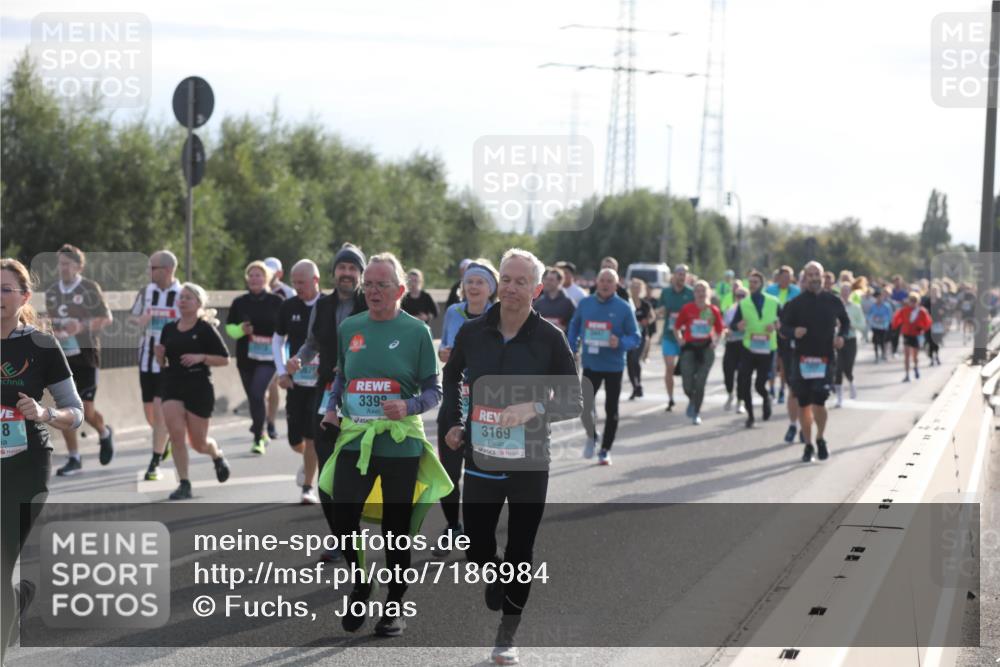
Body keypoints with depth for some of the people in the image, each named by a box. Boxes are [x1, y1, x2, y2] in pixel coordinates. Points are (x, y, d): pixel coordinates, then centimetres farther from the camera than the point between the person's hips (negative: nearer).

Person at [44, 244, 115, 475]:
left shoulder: (89, 288, -6)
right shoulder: (52, 292, 9)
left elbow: (107, 318, -7)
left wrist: (81, 327, -21)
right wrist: (53, 332, -2)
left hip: (85, 353, -5)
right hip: (61, 355, 5)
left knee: (86, 410, -4)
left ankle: (104, 434, 29)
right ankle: (74, 459, 9)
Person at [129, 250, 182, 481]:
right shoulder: (146, 292, 4)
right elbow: (131, 318, 14)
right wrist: (139, 320, -9)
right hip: (147, 360, 4)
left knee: (160, 410, -11)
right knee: (149, 412, 12)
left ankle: (155, 463, -4)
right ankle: (166, 439, 42)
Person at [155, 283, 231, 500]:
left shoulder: (206, 329, -6)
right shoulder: (169, 329, 8)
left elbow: (225, 359, -5)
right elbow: (162, 362, 16)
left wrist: (201, 357, -18)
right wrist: (159, 355, -7)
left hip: (199, 387, -3)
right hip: (172, 386, 3)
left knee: (198, 443, 6)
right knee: (176, 434, -13)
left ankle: (217, 455, 41)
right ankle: (184, 484, -5)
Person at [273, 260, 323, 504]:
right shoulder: (288, 307, 3)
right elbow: (277, 340, 15)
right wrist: (281, 371, 3)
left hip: (322, 382, -3)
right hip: (295, 381, 3)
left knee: (312, 436, -8)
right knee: (295, 440, 4)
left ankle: (308, 486, 6)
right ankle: (309, 461, 38)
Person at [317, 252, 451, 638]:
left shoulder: (416, 331, -3)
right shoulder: (349, 328, 7)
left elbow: (434, 391, -1)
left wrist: (408, 407, -20)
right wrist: (331, 409, 5)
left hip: (400, 443, -3)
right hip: (353, 439, 3)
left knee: (397, 528, 4)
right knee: (342, 519, -4)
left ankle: (395, 608, 20)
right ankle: (360, 584, 24)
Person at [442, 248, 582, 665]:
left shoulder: (549, 338, -9)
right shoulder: (473, 333, -1)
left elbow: (573, 402, -4)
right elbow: (452, 376, 20)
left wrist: (535, 408, -21)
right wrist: (453, 422, 10)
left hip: (529, 463, -2)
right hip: (480, 459, 2)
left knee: (520, 549, 4)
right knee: (476, 545, 7)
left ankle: (507, 633, 20)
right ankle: (493, 580, 43)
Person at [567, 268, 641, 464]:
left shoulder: (624, 308, -8)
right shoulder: (585, 304, 1)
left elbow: (636, 338, -6)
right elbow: (574, 326, 15)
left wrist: (620, 343, -25)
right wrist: (571, 350, 5)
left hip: (614, 367, -1)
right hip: (590, 365, 1)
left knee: (611, 410, 7)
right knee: (584, 406, -7)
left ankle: (605, 450, 22)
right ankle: (591, 437, 23)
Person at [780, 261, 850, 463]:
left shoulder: (833, 302, 3)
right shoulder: (795, 304, 2)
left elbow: (845, 321, 18)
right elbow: (784, 326, 5)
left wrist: (841, 336, -1)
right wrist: (793, 332, -17)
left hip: (825, 358, -1)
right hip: (801, 359, 1)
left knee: (818, 402, -11)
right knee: (803, 404, 6)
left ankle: (820, 439, 14)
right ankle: (808, 445, 20)